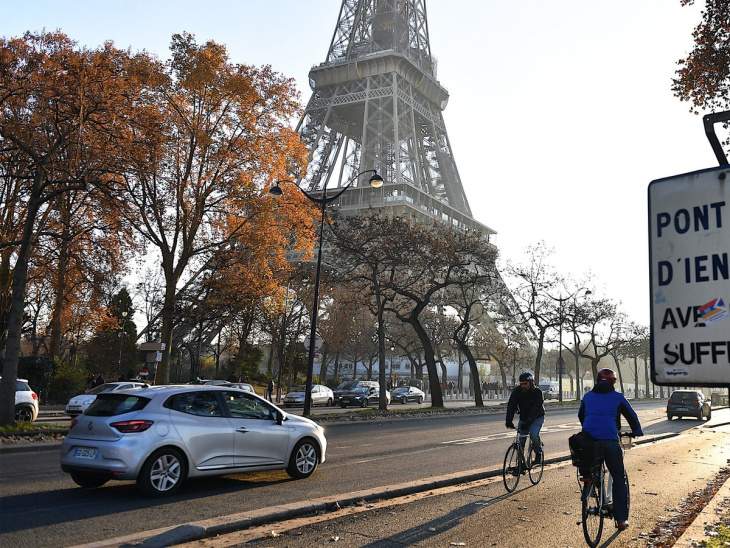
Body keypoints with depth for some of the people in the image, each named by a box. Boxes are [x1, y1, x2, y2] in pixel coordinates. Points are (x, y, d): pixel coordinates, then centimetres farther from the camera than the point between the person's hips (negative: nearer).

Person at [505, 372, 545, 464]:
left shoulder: (537, 392, -25)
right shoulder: (517, 391, -17)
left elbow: (536, 409, -33)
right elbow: (511, 406, -25)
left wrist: (528, 422, -45)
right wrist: (509, 420, -39)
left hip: (537, 417, -3)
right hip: (523, 417, 3)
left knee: (533, 434, -28)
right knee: (520, 441, -6)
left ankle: (538, 454, -5)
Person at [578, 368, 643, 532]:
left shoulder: (588, 396, 19)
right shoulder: (617, 397, 11)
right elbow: (632, 416, 19)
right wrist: (638, 432, 38)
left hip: (588, 439, 2)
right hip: (609, 440, -2)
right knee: (619, 479, 9)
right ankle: (621, 519, 11)